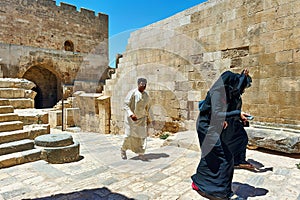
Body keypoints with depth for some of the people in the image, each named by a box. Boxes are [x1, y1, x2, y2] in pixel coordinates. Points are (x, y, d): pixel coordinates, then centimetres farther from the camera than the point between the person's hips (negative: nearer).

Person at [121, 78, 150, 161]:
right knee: (129, 135, 2)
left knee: (142, 135, -3)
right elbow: (125, 105, -16)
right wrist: (131, 114, -28)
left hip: (141, 118, 4)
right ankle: (123, 150, 28)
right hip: (131, 118, -4)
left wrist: (146, 117, 19)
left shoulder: (146, 96, 3)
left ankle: (141, 154, 9)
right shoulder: (132, 93, -14)